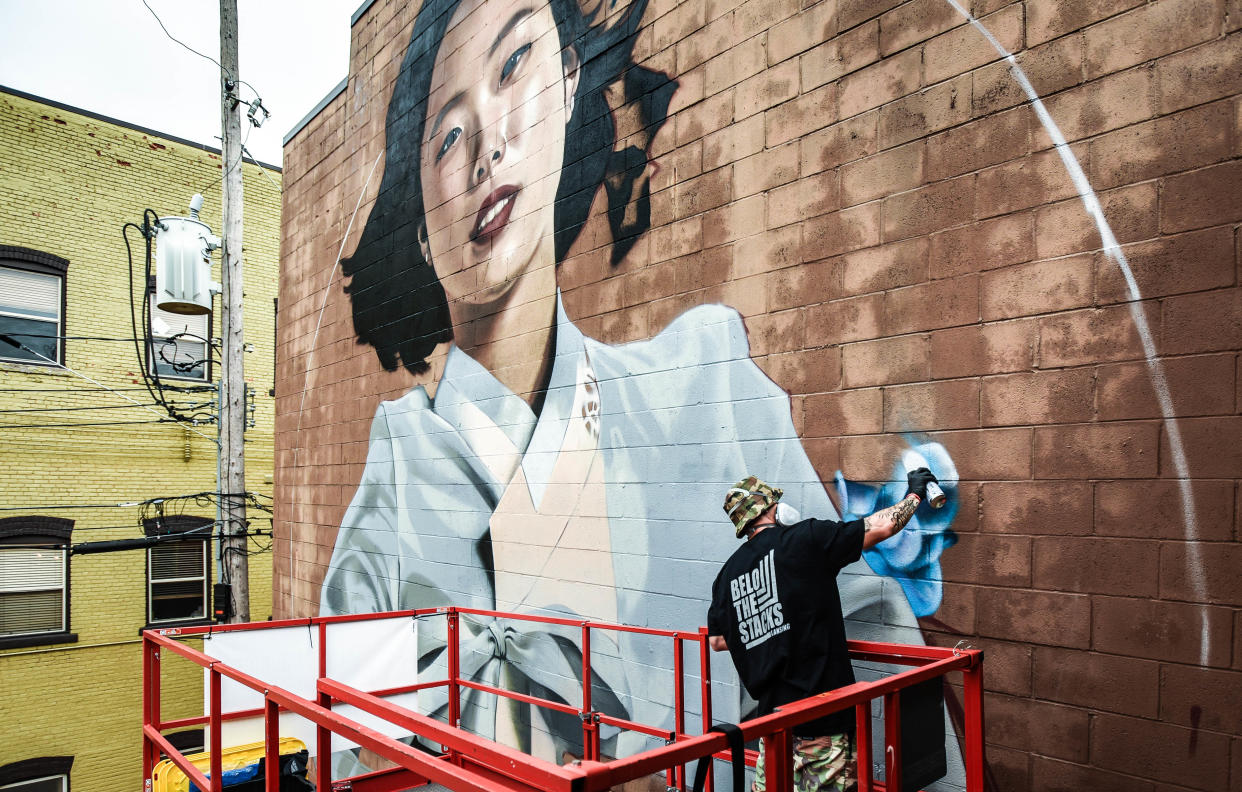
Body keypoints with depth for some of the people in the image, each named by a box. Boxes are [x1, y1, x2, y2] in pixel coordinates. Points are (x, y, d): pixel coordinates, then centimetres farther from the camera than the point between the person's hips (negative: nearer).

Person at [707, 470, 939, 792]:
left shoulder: (728, 572, 8)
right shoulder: (804, 538, -8)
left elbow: (717, 641, 14)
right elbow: (882, 527, -5)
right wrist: (915, 494, 12)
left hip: (771, 710, 6)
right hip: (822, 712, -6)